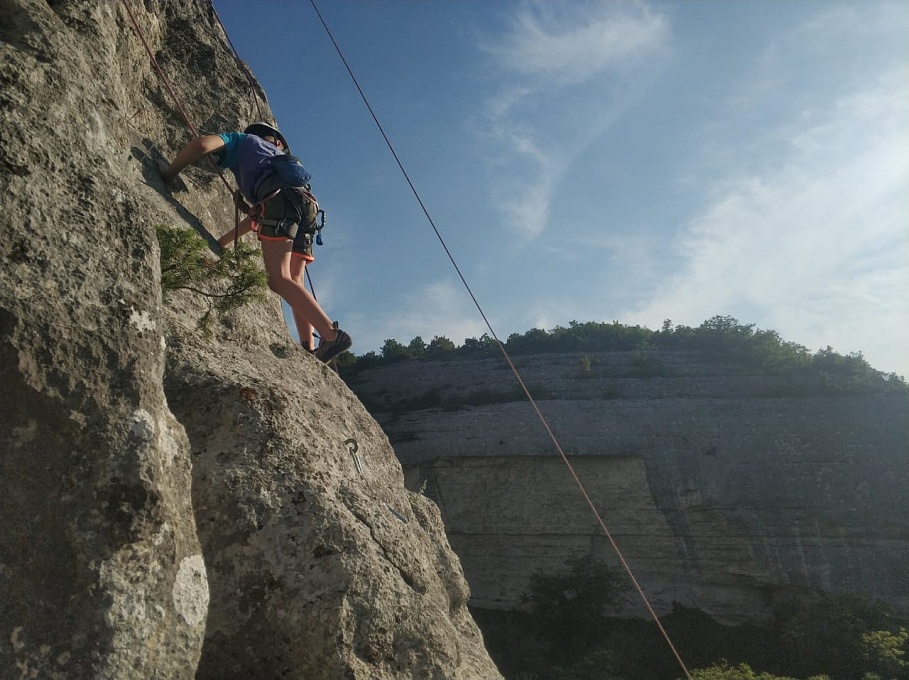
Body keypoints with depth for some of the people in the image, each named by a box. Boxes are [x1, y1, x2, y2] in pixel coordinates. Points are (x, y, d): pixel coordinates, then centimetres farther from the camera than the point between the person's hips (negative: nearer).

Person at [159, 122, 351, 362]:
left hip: (279, 197, -7)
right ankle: (309, 350, -7)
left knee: (279, 280, -17)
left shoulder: (243, 140, 28)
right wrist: (222, 242, 47)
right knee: (293, 281, 7)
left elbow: (202, 144, 6)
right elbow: (258, 215, 40)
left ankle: (332, 335, -30)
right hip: (305, 205, 7)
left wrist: (169, 172, 21)